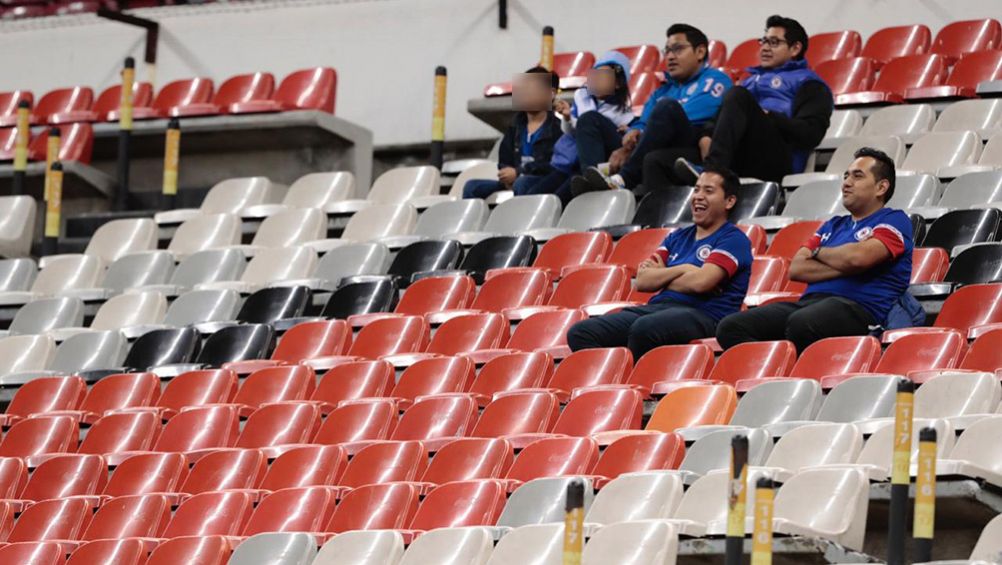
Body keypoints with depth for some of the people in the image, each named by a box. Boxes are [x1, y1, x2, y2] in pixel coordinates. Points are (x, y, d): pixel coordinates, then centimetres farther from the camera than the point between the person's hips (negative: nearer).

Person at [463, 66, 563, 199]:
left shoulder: (557, 128, -1)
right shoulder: (515, 127, 20)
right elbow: (504, 161, 16)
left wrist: (518, 172, -15)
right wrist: (508, 178, -7)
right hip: (512, 184, 7)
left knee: (521, 183, -40)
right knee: (472, 187, -13)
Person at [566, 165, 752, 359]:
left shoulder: (733, 239, 4)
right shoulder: (678, 237, 25)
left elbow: (700, 282, -13)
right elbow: (643, 281, 13)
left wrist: (661, 276, 6)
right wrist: (682, 270, -2)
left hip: (702, 314, -7)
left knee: (643, 329, -41)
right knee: (580, 333, -15)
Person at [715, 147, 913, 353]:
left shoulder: (894, 221, 9)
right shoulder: (833, 226, 31)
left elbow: (858, 258, -11)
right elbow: (796, 269, 17)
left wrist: (817, 253, 10)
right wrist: (842, 265, 1)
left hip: (857, 307, -7)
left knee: (801, 323, -43)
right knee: (731, 327, -18)